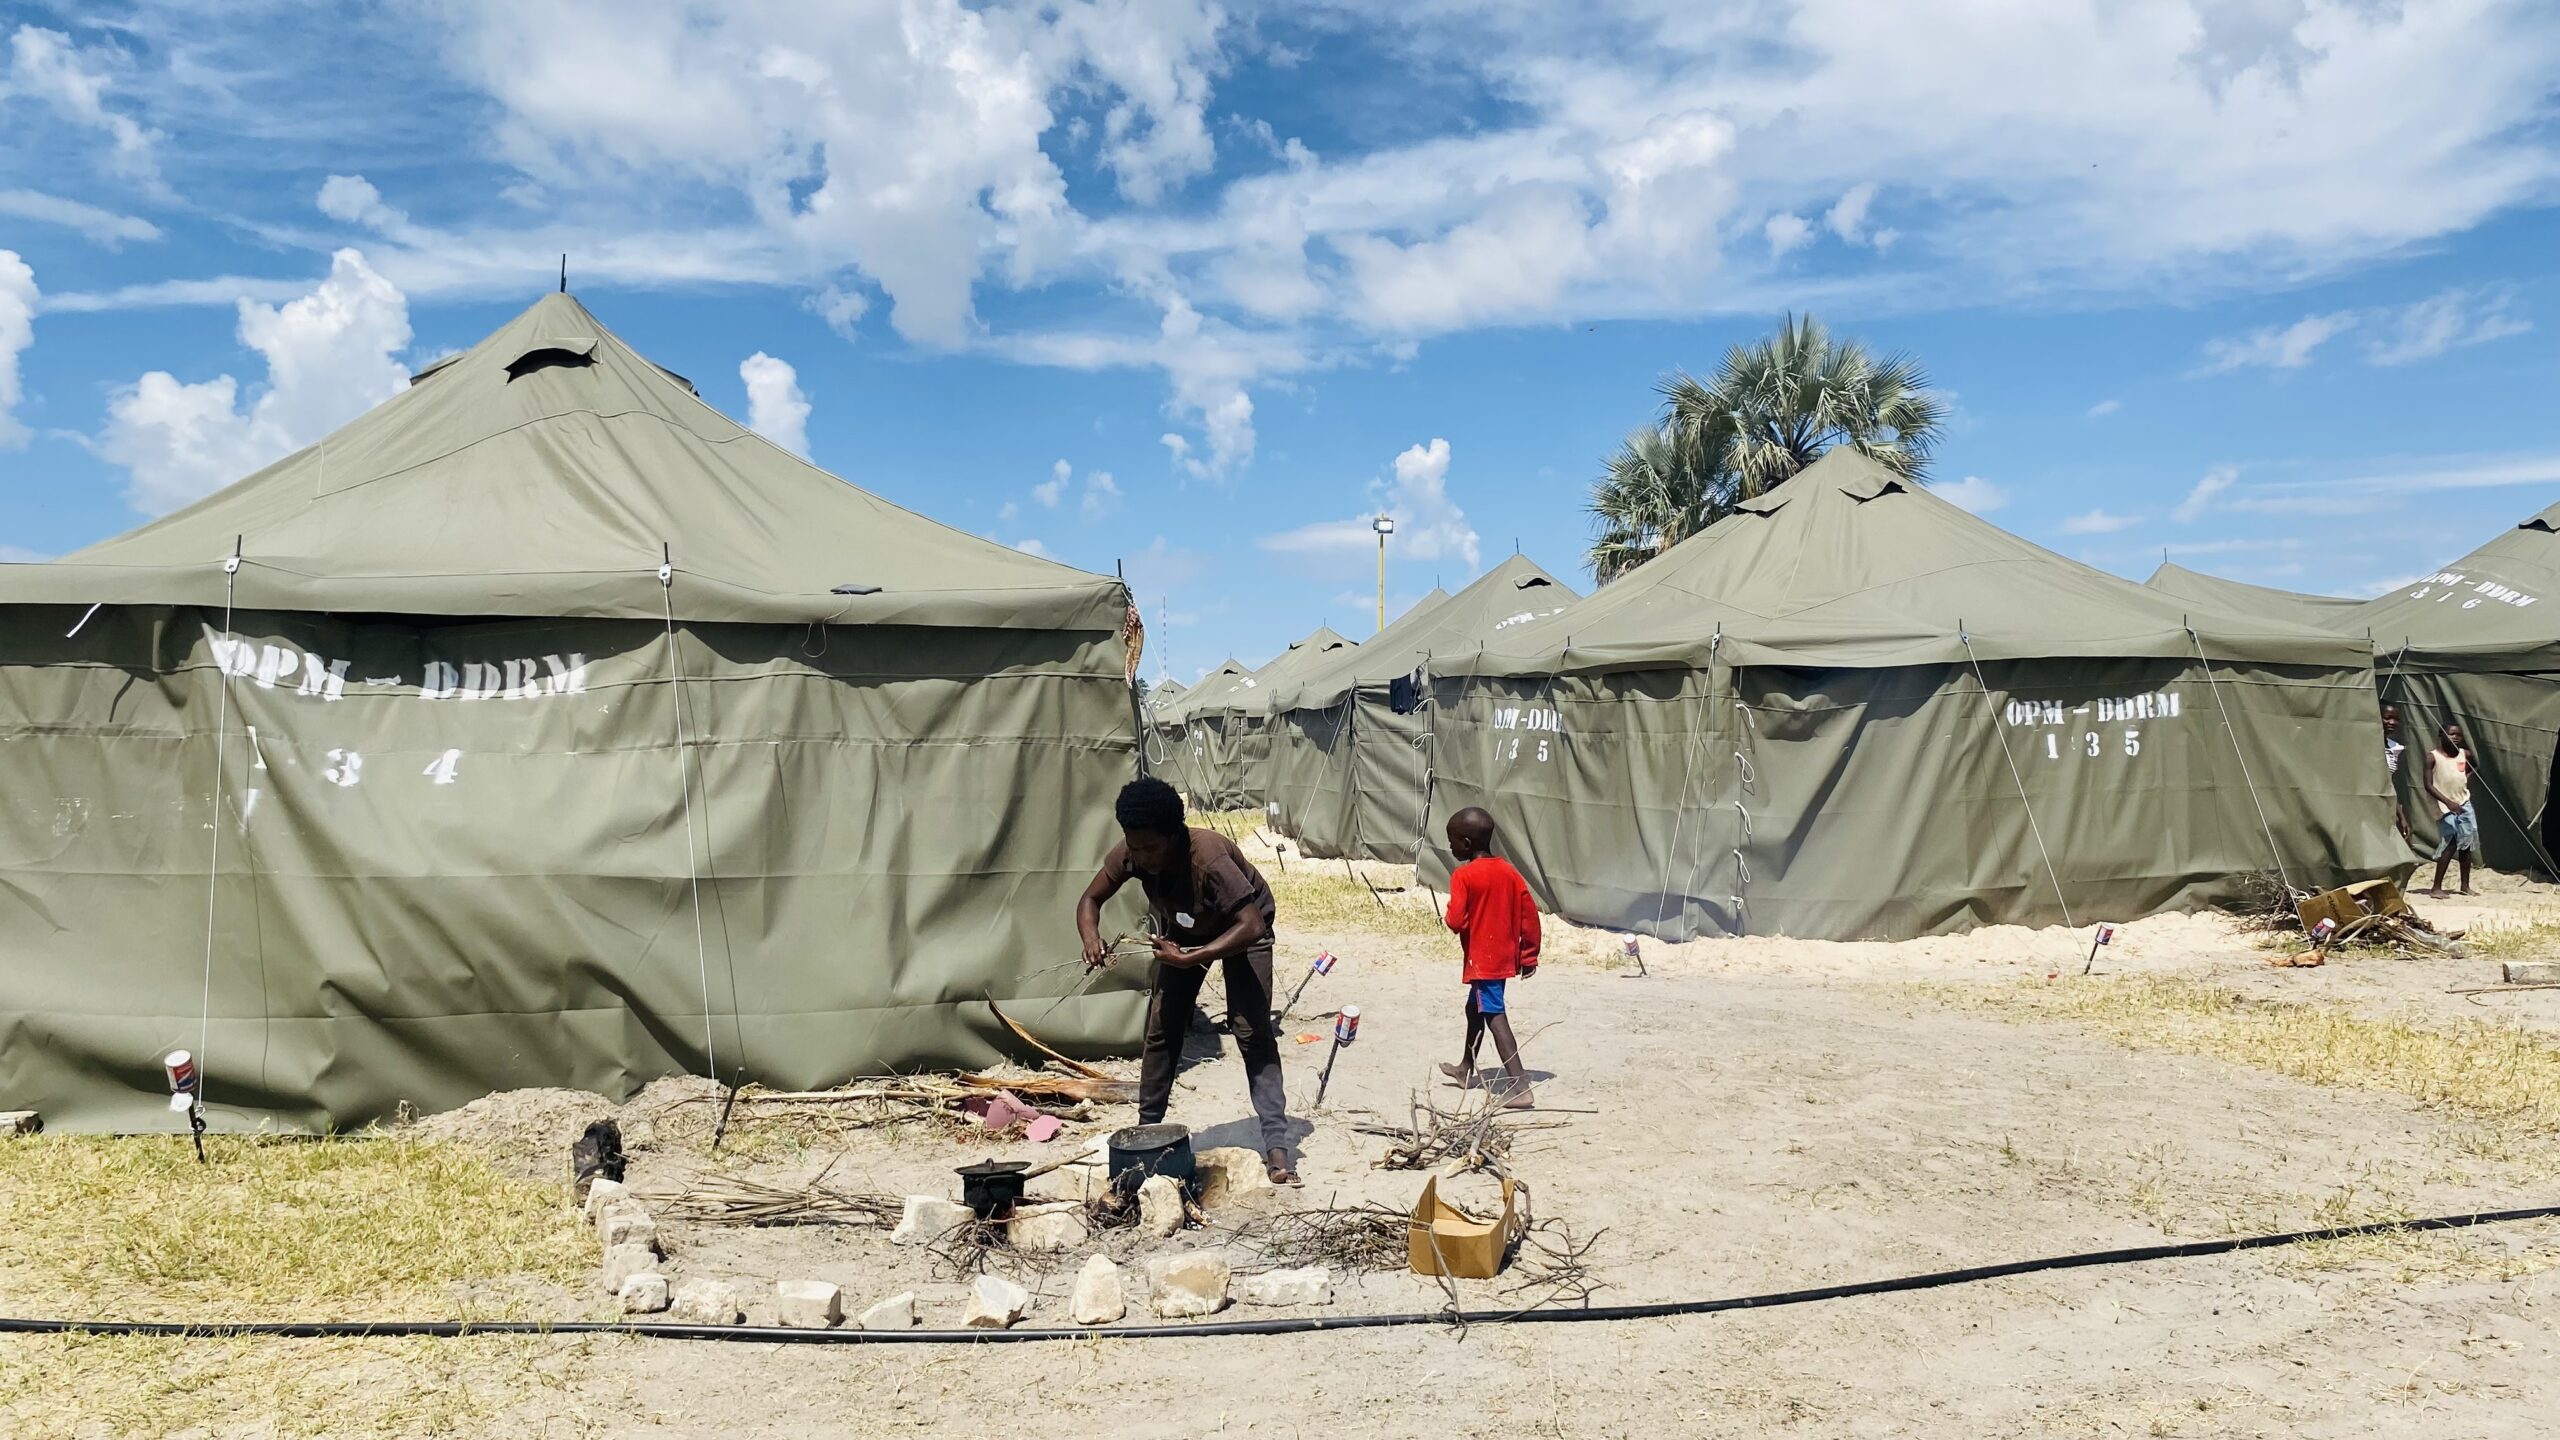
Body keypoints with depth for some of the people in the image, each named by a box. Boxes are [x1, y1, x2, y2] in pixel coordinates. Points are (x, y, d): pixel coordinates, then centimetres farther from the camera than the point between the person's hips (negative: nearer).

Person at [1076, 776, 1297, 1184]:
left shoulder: (1207, 856, -42)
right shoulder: (1130, 854, -25)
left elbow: (1252, 926, -42)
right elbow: (1090, 899, -10)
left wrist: (1191, 959, -49)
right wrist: (1091, 938, -32)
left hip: (1240, 928, -5)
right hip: (1184, 930, 5)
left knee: (1252, 1031, -17)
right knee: (1161, 1028, 2)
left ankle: (1276, 1145, -17)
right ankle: (1147, 1128, 17)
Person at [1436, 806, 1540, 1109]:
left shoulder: (1463, 876, -15)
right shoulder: (1509, 871, 5)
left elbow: (1455, 920, -22)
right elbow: (1529, 913, 4)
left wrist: (1455, 921, 2)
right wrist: (1529, 956, 10)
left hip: (1481, 959, -8)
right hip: (1506, 956, 8)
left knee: (1495, 1017, -13)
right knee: (1474, 1008, 25)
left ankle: (1520, 1087, -23)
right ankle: (1467, 1069, 44)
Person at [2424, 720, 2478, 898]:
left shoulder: (2465, 755, 6)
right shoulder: (2432, 757, -9)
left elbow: (2472, 769, 29)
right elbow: (2428, 785, -13)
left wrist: (2467, 779, 10)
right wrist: (2448, 802, -21)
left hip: (2464, 803, 6)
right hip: (2445, 805, -6)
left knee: (2467, 843, 6)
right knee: (2450, 843, -14)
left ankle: (2465, 886, 18)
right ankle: (2436, 888, -10)